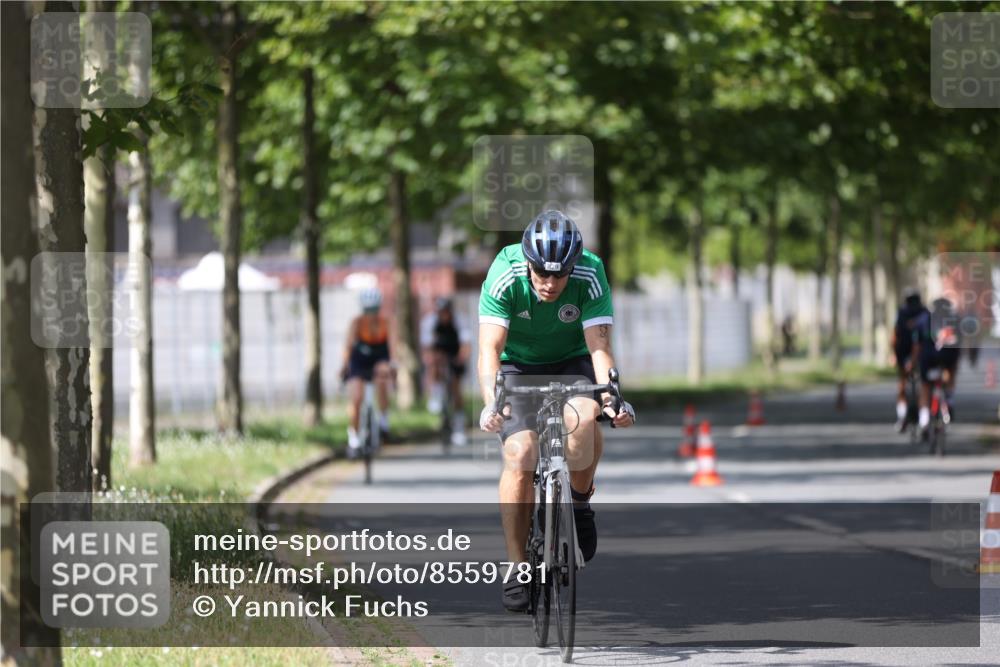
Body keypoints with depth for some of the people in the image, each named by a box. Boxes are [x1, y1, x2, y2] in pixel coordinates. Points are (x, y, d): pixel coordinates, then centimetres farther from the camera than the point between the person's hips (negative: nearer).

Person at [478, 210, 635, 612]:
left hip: (571, 362, 0)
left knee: (582, 418, -33)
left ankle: (580, 500, -5)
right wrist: (491, 402, -50)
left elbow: (599, 346, -30)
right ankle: (516, 569, -12)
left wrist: (612, 397, -47)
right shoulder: (505, 276, -28)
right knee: (520, 453, -20)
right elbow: (490, 348, -34)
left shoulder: (589, 275, -26)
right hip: (518, 364, 0)